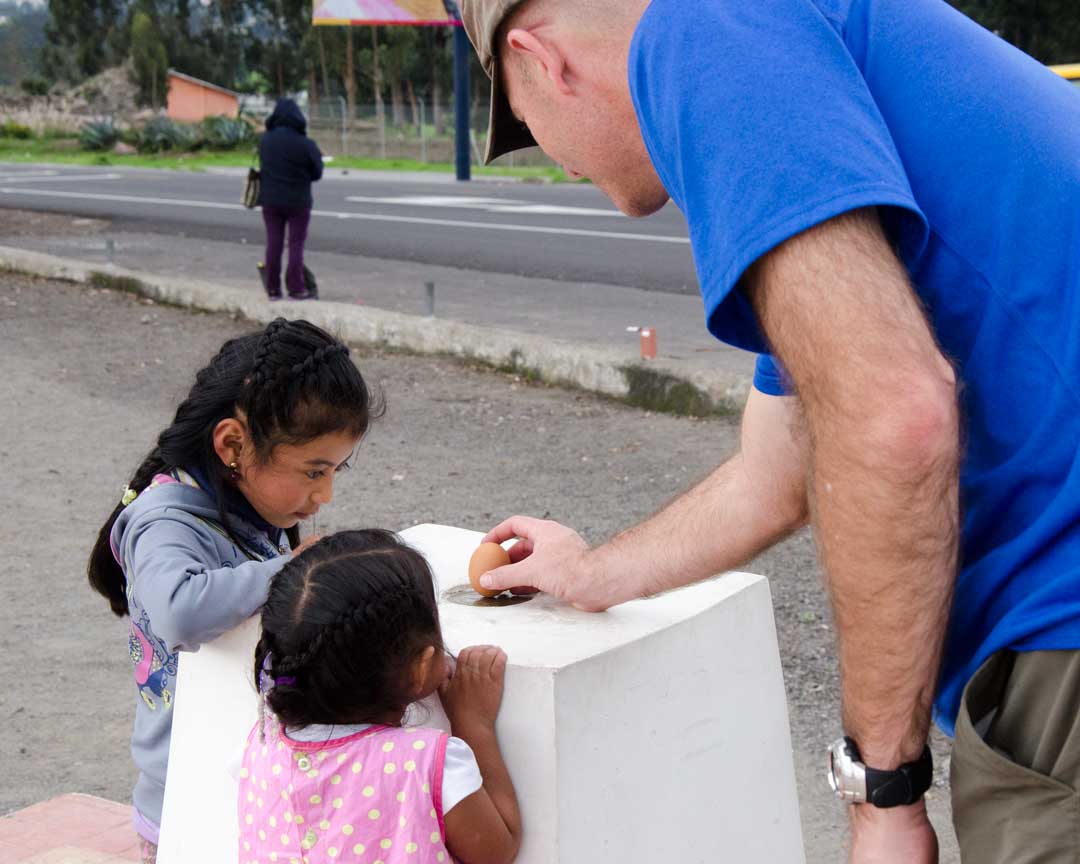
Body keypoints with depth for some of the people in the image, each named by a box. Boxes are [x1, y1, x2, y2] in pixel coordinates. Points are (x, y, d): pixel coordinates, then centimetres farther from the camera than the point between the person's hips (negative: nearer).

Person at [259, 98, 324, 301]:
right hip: (298, 201, -3)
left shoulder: (265, 140, -6)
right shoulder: (306, 145, -17)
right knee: (296, 245, 5)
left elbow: (263, 165, 3)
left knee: (273, 244, 10)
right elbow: (317, 173, -6)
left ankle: (273, 289, 13)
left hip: (271, 199, 3)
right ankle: (296, 289, 5)